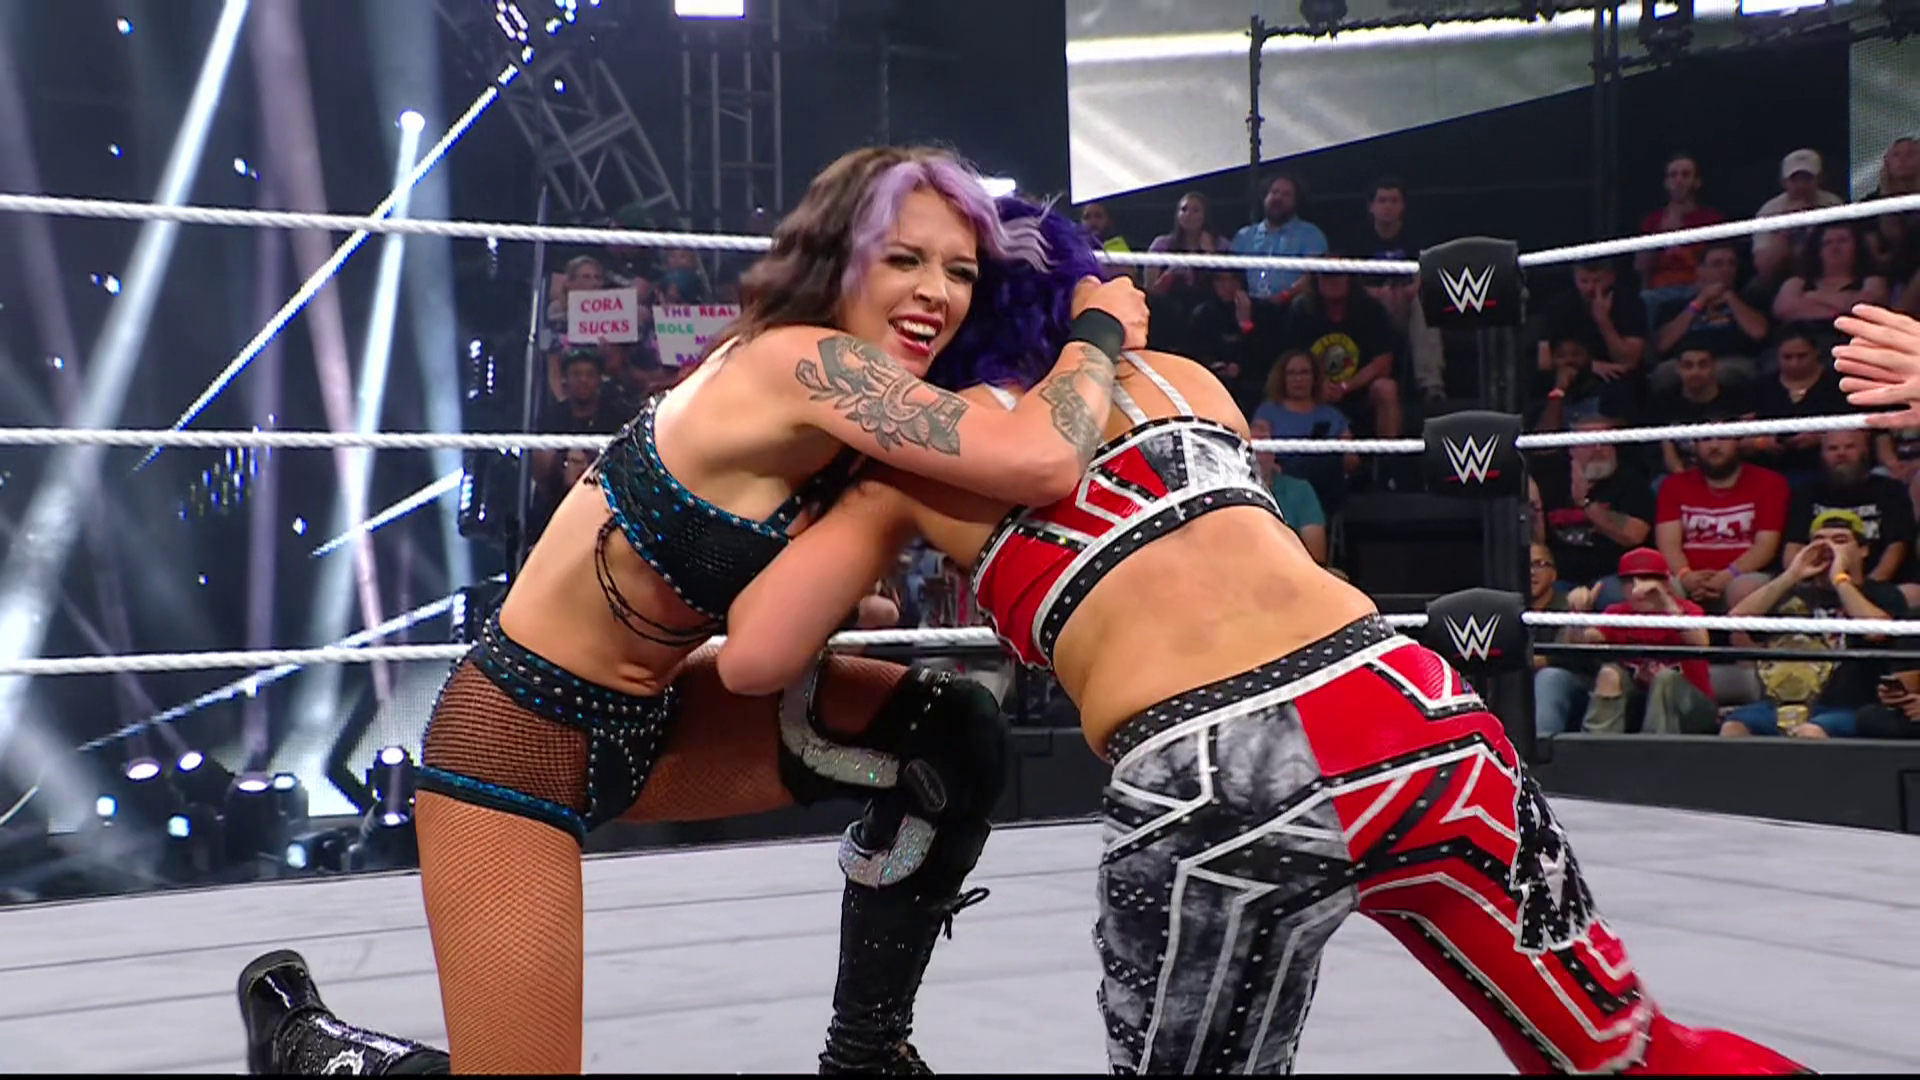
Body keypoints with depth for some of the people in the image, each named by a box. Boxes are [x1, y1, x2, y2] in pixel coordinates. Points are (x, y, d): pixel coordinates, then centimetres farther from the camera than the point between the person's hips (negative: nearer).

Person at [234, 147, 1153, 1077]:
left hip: (646, 720, 9)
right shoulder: (805, 363, -25)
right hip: (518, 734, -9)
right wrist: (1099, 329, -19)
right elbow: (1040, 463, -36)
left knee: (956, 738, -3)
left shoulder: (857, 424, 2)